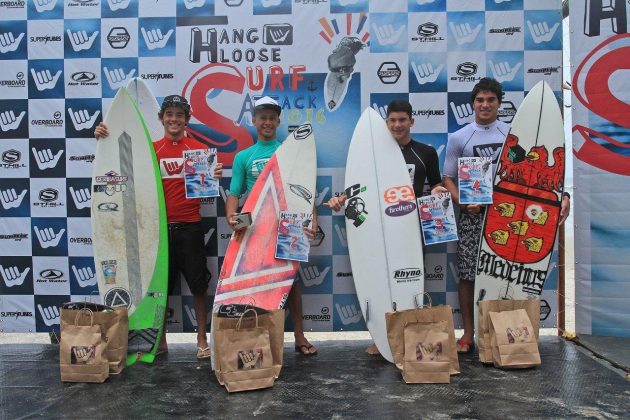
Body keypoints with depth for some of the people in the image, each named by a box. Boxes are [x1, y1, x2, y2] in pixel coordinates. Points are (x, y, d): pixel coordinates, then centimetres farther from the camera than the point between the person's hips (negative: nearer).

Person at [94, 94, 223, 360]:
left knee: (199, 285, 4)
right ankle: (160, 341, 25)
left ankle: (202, 340, 18)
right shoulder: (150, 149, 6)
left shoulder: (199, 149, 3)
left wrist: (215, 176, -16)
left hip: (190, 228, -1)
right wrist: (103, 140, -9)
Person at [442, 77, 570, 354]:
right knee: (467, 275, 1)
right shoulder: (458, 138, 5)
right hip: (472, 215, 0)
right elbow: (448, 179, 4)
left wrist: (560, 195, -6)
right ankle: (468, 334, 12)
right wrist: (464, 202, -13)